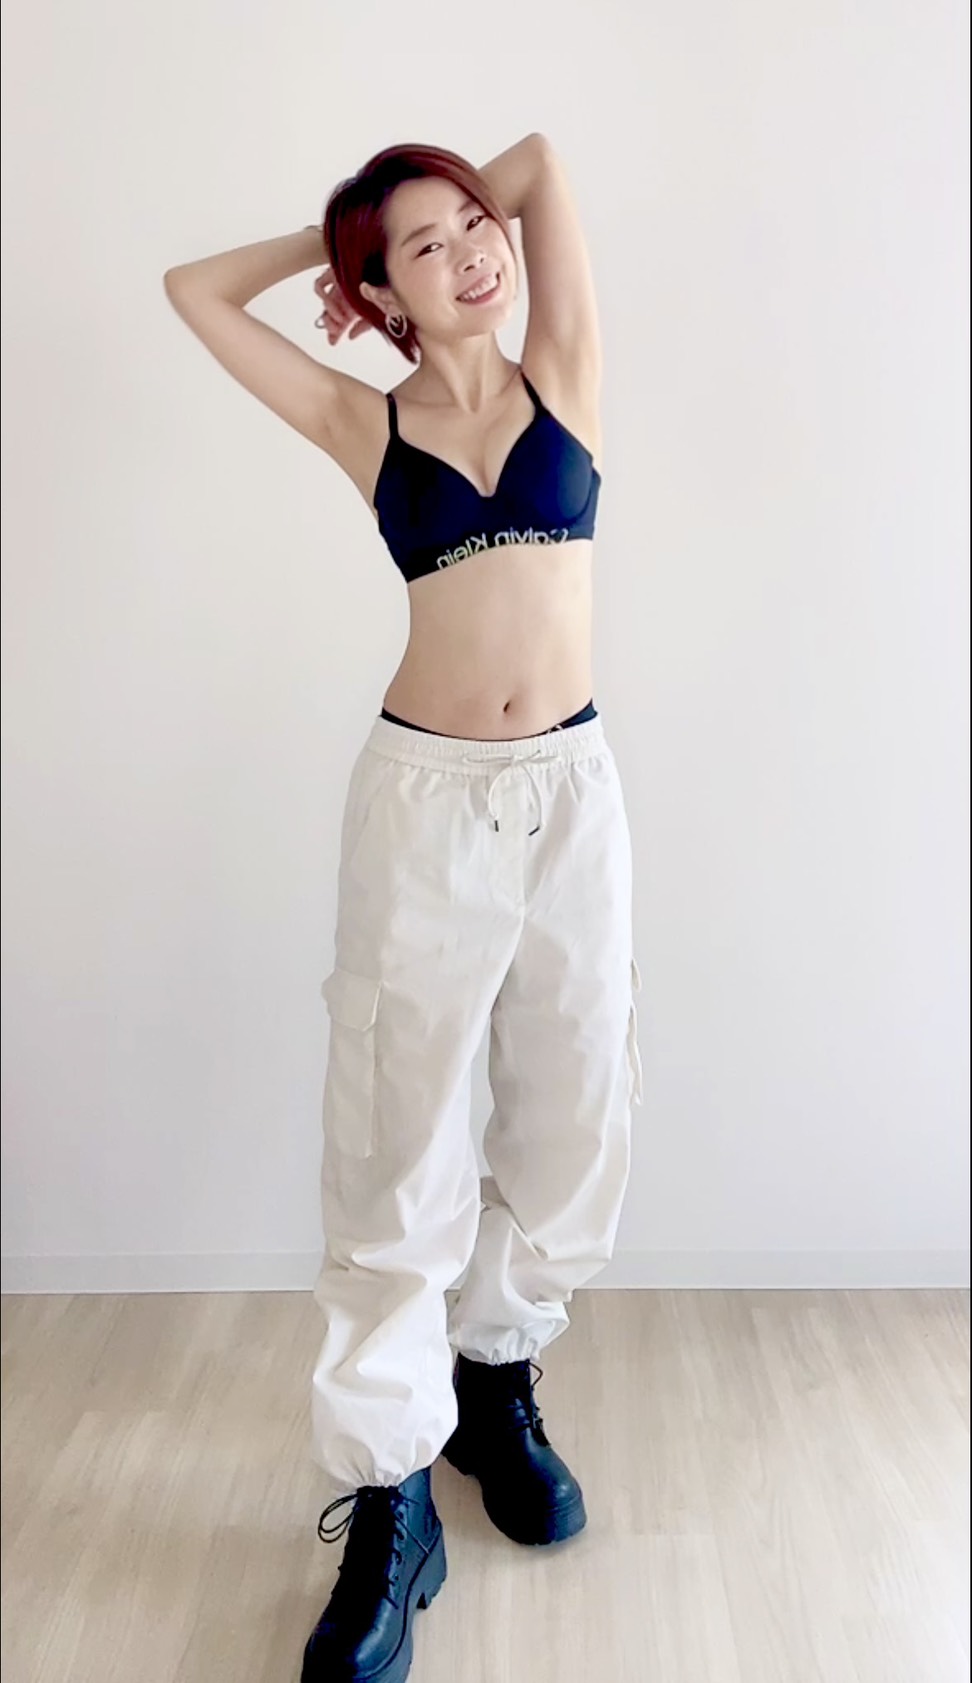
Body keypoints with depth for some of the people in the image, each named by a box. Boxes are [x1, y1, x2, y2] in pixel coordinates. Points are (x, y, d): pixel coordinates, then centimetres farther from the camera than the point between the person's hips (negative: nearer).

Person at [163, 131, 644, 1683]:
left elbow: (542, 157, 10)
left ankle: (496, 1382, 35)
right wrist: (345, 244, 19)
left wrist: (475, 201, 24)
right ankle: (388, 1506, 14)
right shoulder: (366, 424, 6)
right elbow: (194, 290, 12)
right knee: (398, 1154, -1)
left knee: (572, 1124, 10)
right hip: (425, 798, -2)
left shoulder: (563, 378, 9)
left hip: (573, 791, 2)